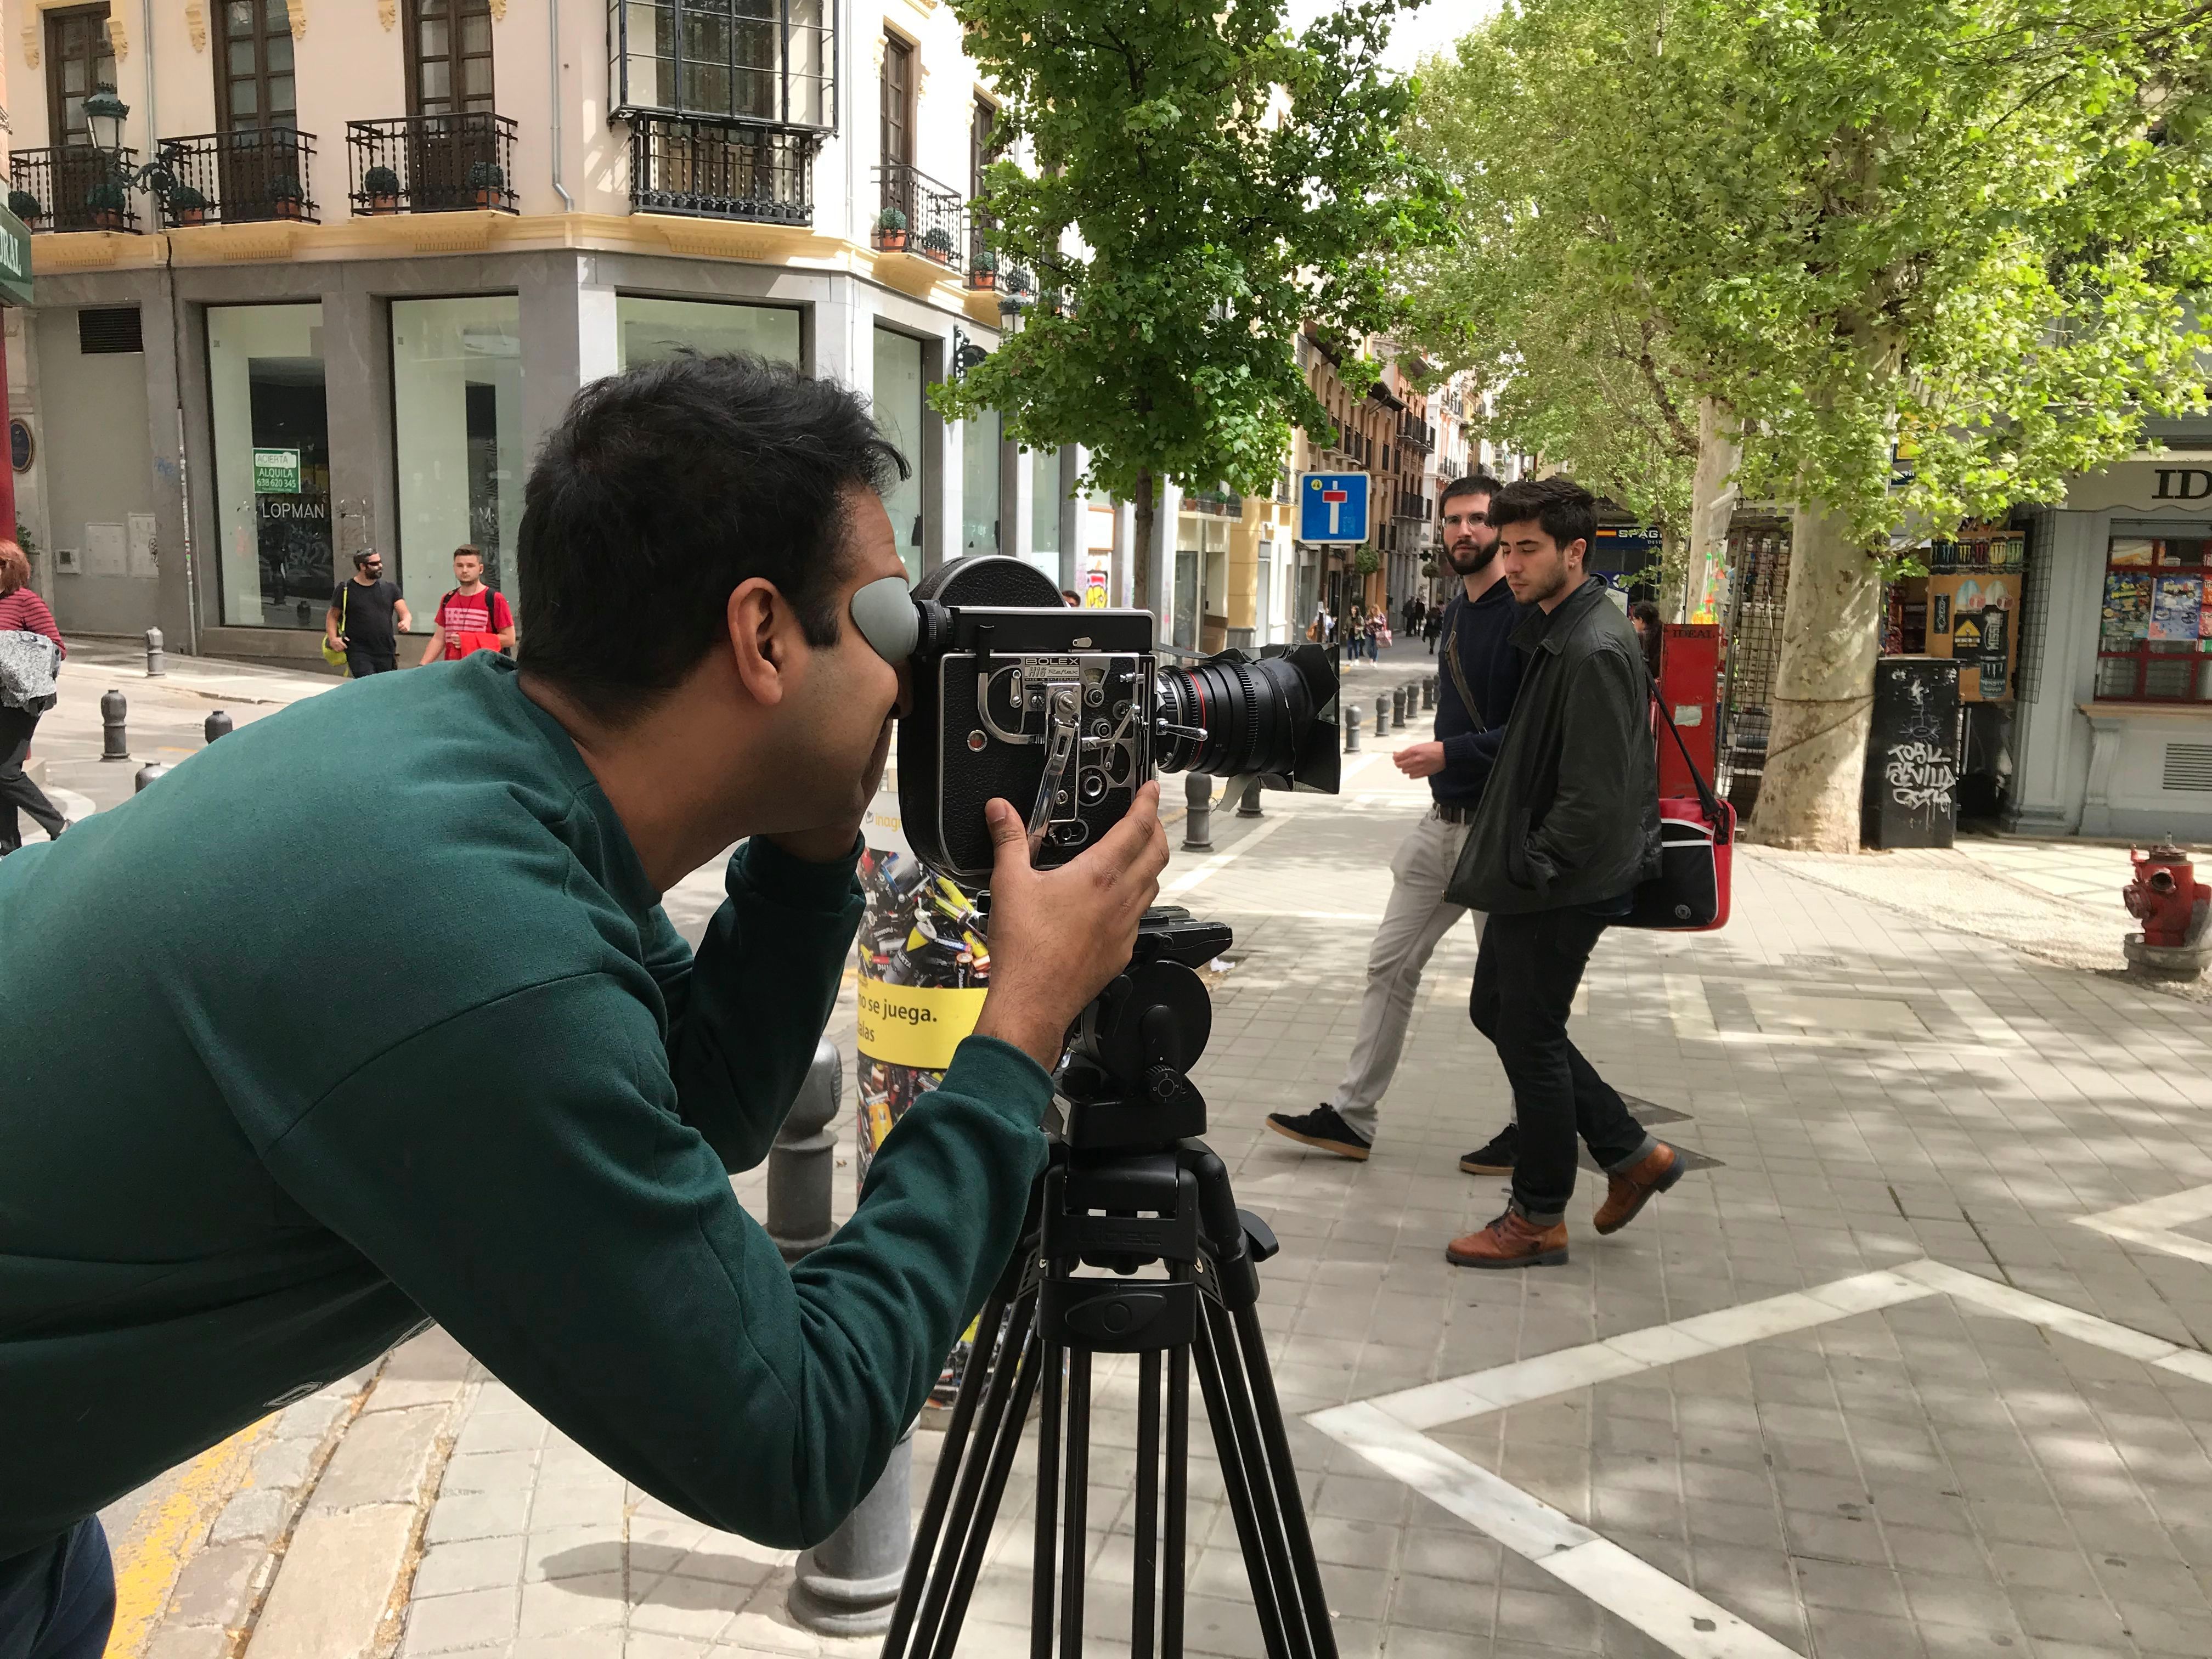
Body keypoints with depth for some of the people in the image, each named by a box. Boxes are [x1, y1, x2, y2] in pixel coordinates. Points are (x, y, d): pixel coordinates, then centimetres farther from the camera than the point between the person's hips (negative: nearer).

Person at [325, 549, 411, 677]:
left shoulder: (390, 589, 10)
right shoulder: (346, 590, 2)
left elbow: (405, 614, 6)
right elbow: (332, 616, 8)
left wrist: (406, 622, -19)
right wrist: (333, 639, -9)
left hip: (386, 654, 4)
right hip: (359, 654, -4)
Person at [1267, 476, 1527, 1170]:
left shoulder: (1524, 614, -14)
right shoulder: (1457, 611, 13)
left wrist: (1450, 754, -22)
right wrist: (1440, 761, 15)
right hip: (1443, 820, 8)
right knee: (1391, 964, 9)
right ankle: (1353, 1116, 17)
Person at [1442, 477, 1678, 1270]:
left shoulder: (1594, 651, -21)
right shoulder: (1557, 630, 10)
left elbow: (1595, 793, -24)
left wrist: (1531, 869, -16)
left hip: (1564, 886, -10)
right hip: (1536, 875, 10)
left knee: (1530, 1038, 2)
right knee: (1497, 1010, 18)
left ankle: (1539, 1219, 19)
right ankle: (1631, 1154, 28)